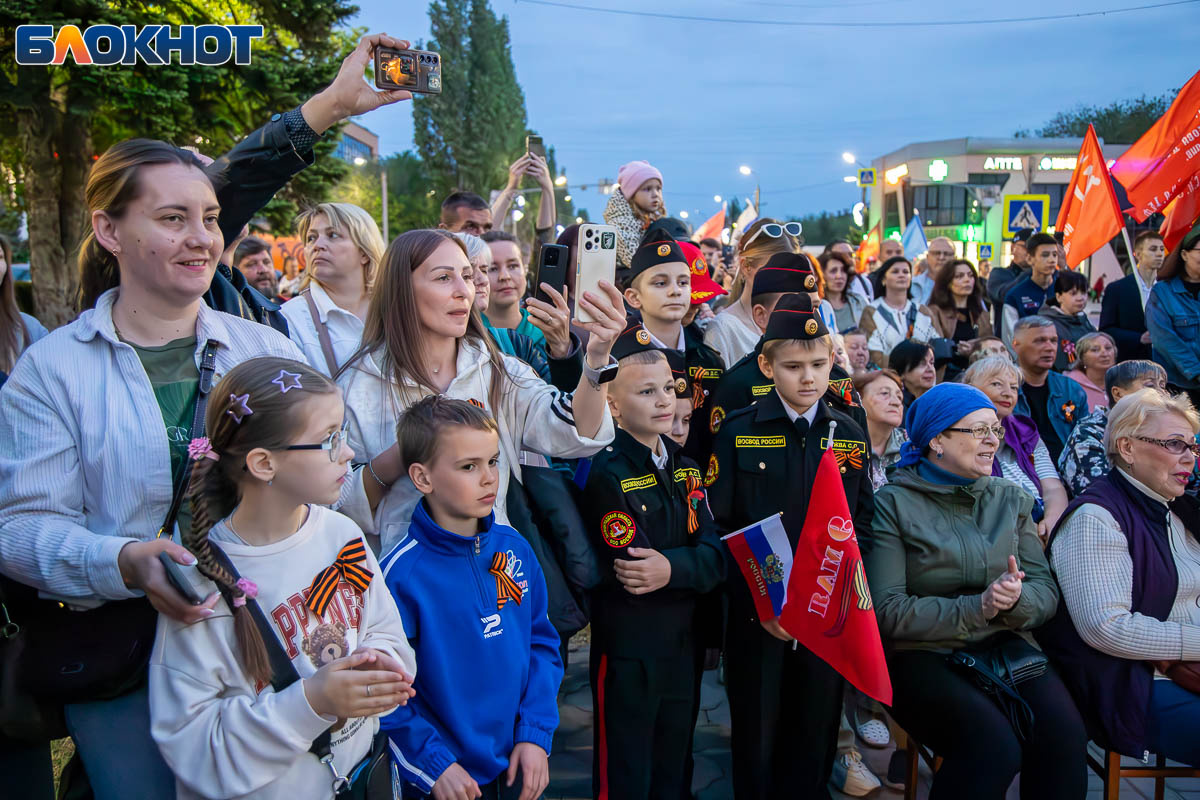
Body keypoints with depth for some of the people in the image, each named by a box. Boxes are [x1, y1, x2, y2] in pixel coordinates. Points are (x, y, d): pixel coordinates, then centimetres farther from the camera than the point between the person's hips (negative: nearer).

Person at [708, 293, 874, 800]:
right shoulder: (737, 432, -5)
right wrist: (757, 600, -14)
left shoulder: (850, 436, 5)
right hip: (756, 615, -2)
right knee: (756, 736, 11)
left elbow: (862, 522, 6)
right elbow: (718, 526, -7)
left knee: (815, 736, 14)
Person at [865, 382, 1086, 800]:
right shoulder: (893, 504, -4)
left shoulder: (1011, 500, 13)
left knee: (1064, 734, -24)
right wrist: (977, 607, -17)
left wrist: (1017, 600, -16)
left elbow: (1046, 589, 7)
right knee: (995, 746, -29)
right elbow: (888, 611, -11)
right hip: (922, 655, -4)